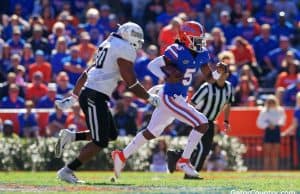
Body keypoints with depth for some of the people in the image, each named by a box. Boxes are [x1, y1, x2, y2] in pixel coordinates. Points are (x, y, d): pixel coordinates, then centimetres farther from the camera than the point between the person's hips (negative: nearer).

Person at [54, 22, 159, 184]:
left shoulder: (108, 45, 19)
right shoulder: (125, 50, -9)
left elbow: (86, 74, 22)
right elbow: (132, 84, -9)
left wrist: (73, 98, 26)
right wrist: (150, 98, 4)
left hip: (87, 93, 10)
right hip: (95, 97, -10)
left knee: (111, 135, 16)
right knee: (100, 142, -5)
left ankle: (70, 136, 13)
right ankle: (67, 171, -4)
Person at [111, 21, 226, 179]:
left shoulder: (201, 55, 5)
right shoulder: (177, 51, -18)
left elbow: (209, 77, 10)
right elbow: (152, 65, -15)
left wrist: (218, 72, -11)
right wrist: (167, 78, -29)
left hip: (179, 98, 9)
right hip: (170, 97, -9)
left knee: (151, 133, 18)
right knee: (202, 124, -15)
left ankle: (122, 155, 29)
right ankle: (184, 160, -6)